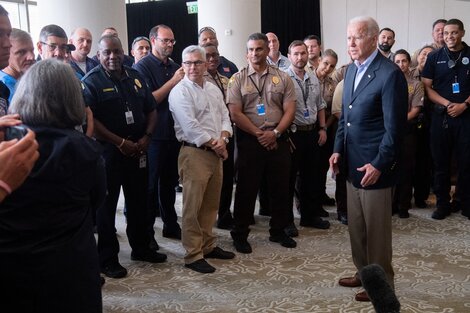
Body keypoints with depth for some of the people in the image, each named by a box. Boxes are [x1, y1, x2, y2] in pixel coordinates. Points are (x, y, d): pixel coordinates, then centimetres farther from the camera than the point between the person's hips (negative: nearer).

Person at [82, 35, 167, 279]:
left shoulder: (135, 78, 11)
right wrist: (121, 142, -17)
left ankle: (141, 248, 32)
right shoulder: (91, 82, -7)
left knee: (139, 201, 15)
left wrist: (146, 137, -4)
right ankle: (108, 259, 15)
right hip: (107, 151, -5)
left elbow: (151, 110, 13)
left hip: (137, 150, 6)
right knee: (106, 205, 4)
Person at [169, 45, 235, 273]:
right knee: (193, 207, -3)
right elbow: (190, 126, -16)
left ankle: (208, 246, 28)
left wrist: (223, 139, -6)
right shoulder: (180, 92, -9)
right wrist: (214, 144, -10)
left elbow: (225, 117, 13)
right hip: (194, 153, -7)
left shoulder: (213, 89, 15)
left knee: (211, 204, 15)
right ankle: (193, 255, 5)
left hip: (216, 152, 7)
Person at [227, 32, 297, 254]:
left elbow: (289, 110, 1)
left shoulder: (282, 78, 6)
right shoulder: (237, 79, 1)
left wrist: (275, 133, -12)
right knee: (246, 189, 4)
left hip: (278, 140, 2)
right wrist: (258, 134, -11)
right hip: (249, 140, -2)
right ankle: (240, 234, 16)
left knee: (280, 187, 9)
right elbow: (235, 113, -6)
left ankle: (278, 231, 25)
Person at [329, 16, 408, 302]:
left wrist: (379, 165, -18)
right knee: (356, 226, 17)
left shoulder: (390, 74, -15)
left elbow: (395, 126, -17)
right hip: (353, 164, 8)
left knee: (377, 229, 6)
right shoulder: (352, 70, 10)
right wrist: (338, 149, 10)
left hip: (374, 166, -8)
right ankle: (364, 273, 34)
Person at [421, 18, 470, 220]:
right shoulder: (434, 57, 6)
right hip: (441, 116, 1)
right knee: (440, 162, 5)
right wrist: (448, 104, -10)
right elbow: (427, 87, 2)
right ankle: (442, 204, 15)